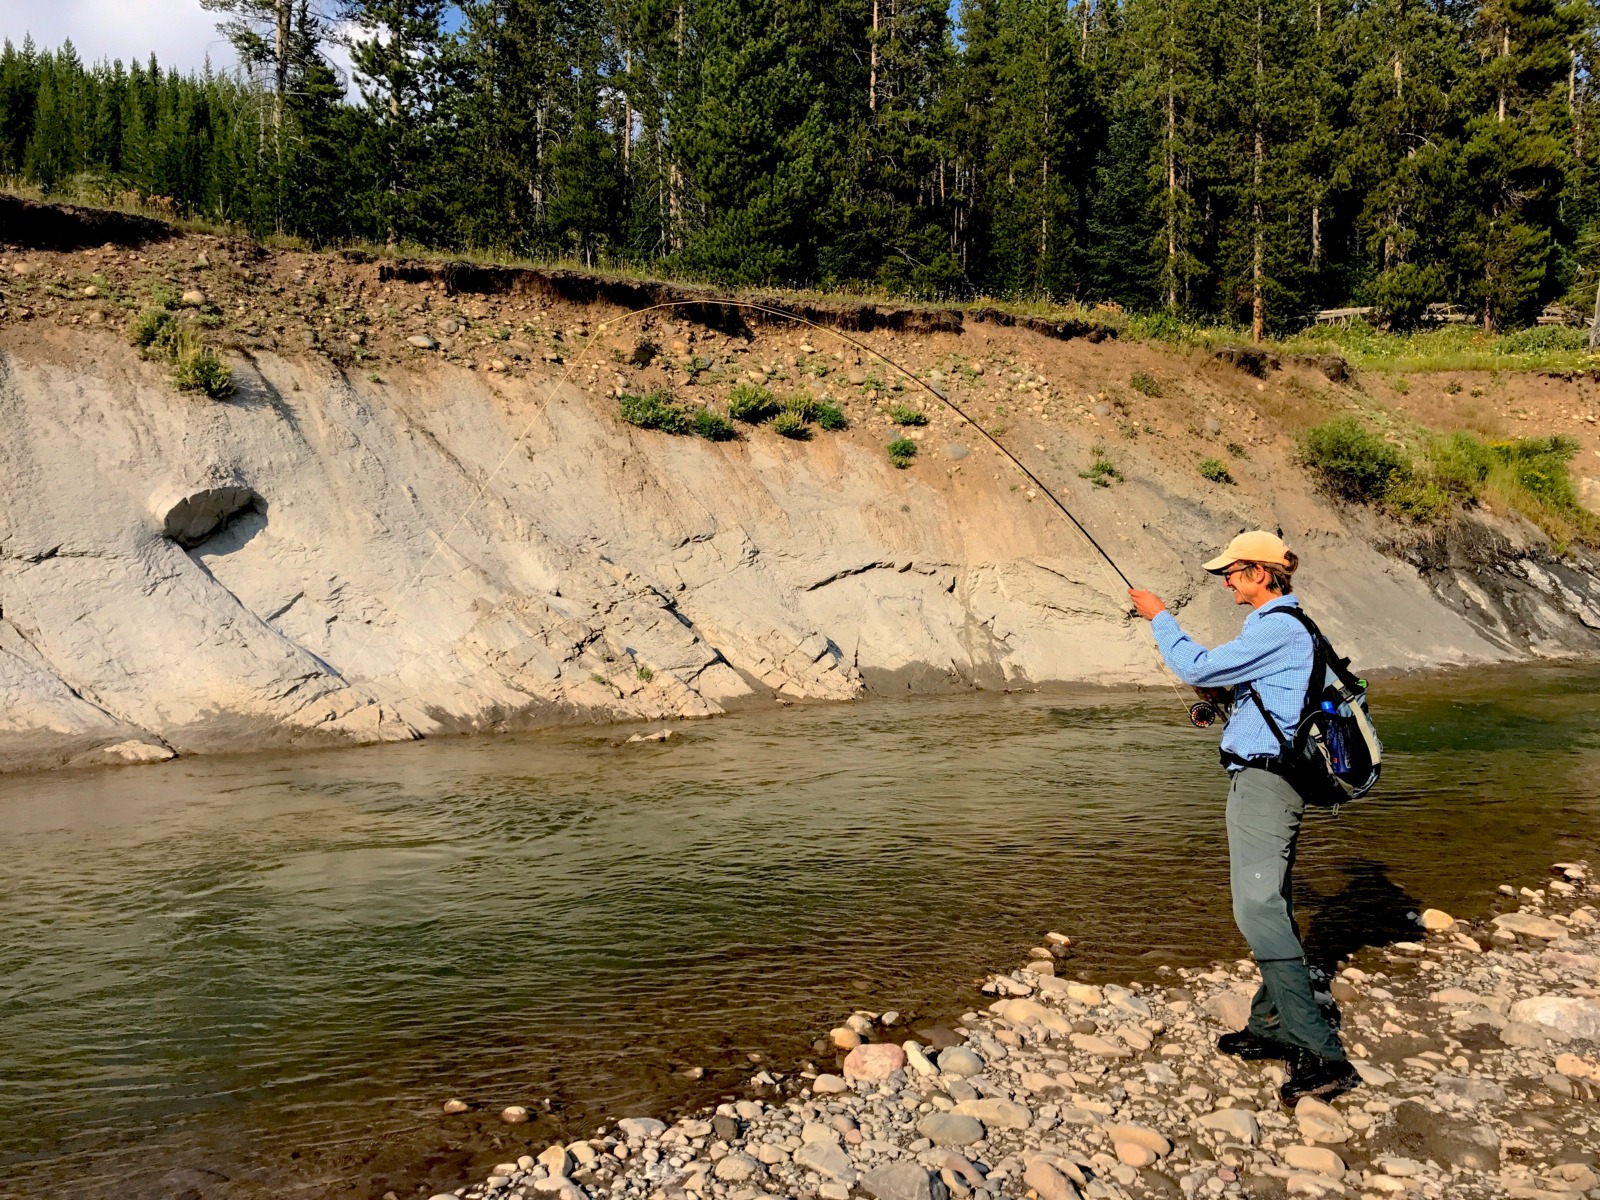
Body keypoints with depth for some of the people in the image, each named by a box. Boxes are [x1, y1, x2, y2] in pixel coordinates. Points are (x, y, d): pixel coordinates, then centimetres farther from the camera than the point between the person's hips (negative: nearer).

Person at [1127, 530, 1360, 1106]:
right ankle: (1272, 1027, 25)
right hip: (1267, 778, 12)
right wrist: (1223, 696, 10)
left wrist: (1160, 617, -6)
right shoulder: (1282, 626, 19)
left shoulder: (1278, 628, -16)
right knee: (1268, 904, 16)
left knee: (1258, 907, -16)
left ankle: (1320, 1053, -18)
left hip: (1263, 780, -12)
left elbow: (1197, 668, -19)